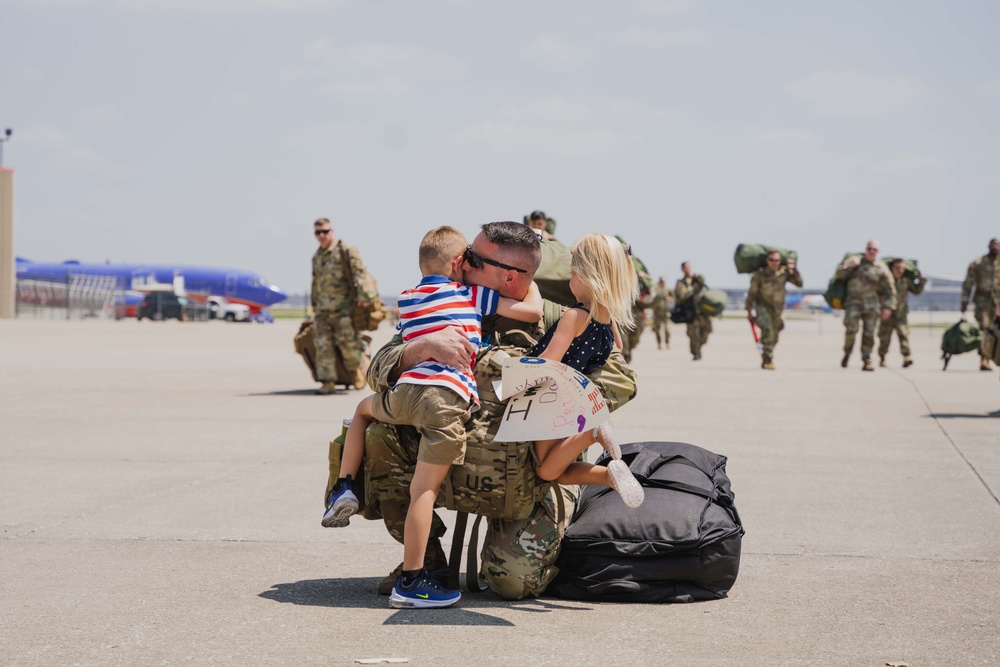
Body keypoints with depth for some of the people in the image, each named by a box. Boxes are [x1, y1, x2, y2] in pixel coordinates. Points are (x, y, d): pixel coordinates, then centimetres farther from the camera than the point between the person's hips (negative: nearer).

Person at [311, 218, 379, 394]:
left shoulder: (345, 250, -4)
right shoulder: (317, 256, 18)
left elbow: (360, 272, -12)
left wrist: (365, 295, -22)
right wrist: (314, 304, 27)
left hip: (342, 308, -6)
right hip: (322, 309, 6)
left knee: (347, 342, -6)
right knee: (323, 345, -2)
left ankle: (355, 370, 21)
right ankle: (328, 382, -1)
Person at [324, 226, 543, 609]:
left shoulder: (405, 300, 25)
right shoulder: (473, 295, 14)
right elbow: (532, 311, 10)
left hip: (406, 390, 4)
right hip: (451, 398, -4)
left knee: (364, 408, 37)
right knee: (425, 488, -6)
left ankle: (345, 486, 24)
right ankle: (410, 582, -8)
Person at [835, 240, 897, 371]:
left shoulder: (881, 269, 5)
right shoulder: (854, 261, 8)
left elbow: (889, 289, 7)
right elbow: (839, 273, 5)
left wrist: (888, 307, -1)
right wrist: (850, 266, -10)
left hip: (871, 305, 1)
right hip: (854, 302, -1)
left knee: (869, 333, -3)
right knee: (851, 330, -11)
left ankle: (867, 361, 1)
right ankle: (847, 353, 13)